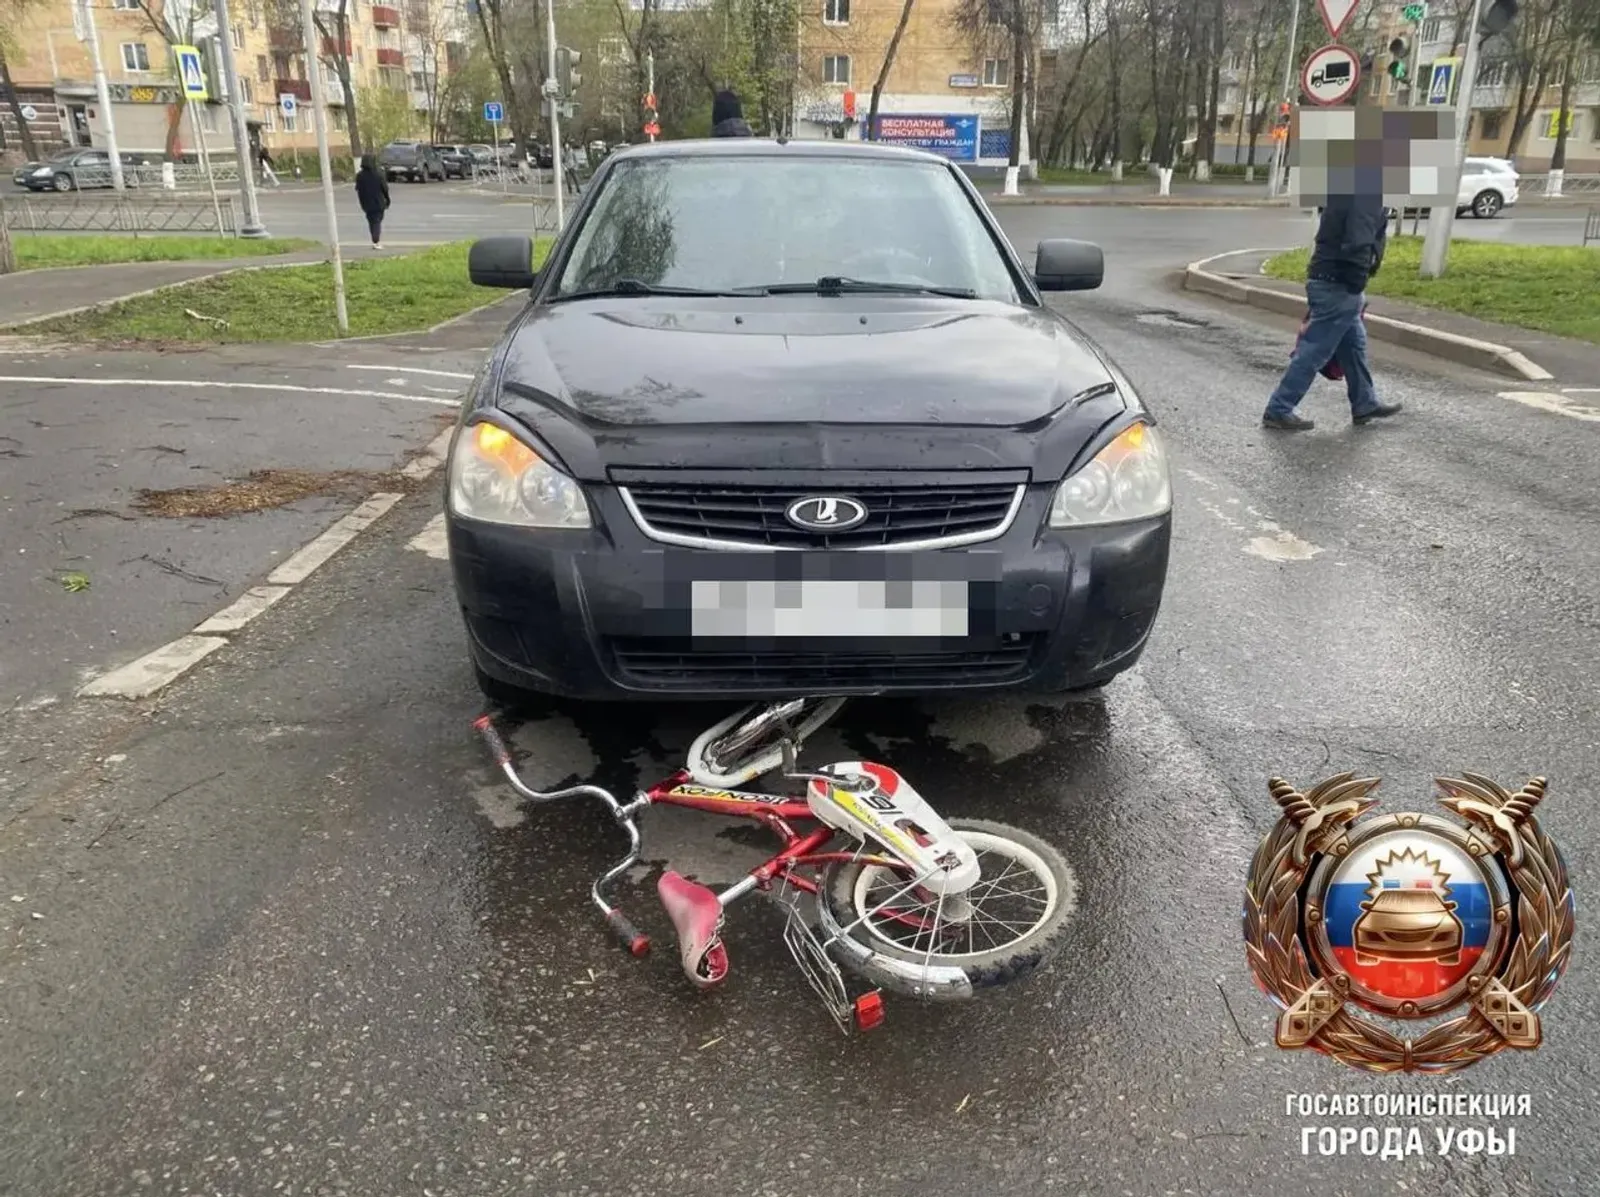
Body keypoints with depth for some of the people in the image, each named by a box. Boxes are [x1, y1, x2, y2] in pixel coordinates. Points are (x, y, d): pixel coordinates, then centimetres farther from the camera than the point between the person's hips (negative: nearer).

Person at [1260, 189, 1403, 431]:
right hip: (1338, 284, -10)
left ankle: (1365, 404, 30)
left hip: (1329, 279, 10)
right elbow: (1357, 243, -26)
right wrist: (1356, 287, -20)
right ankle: (1278, 411, 2)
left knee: (1354, 343, 19)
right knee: (1314, 351, -4)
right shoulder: (1367, 191, -17)